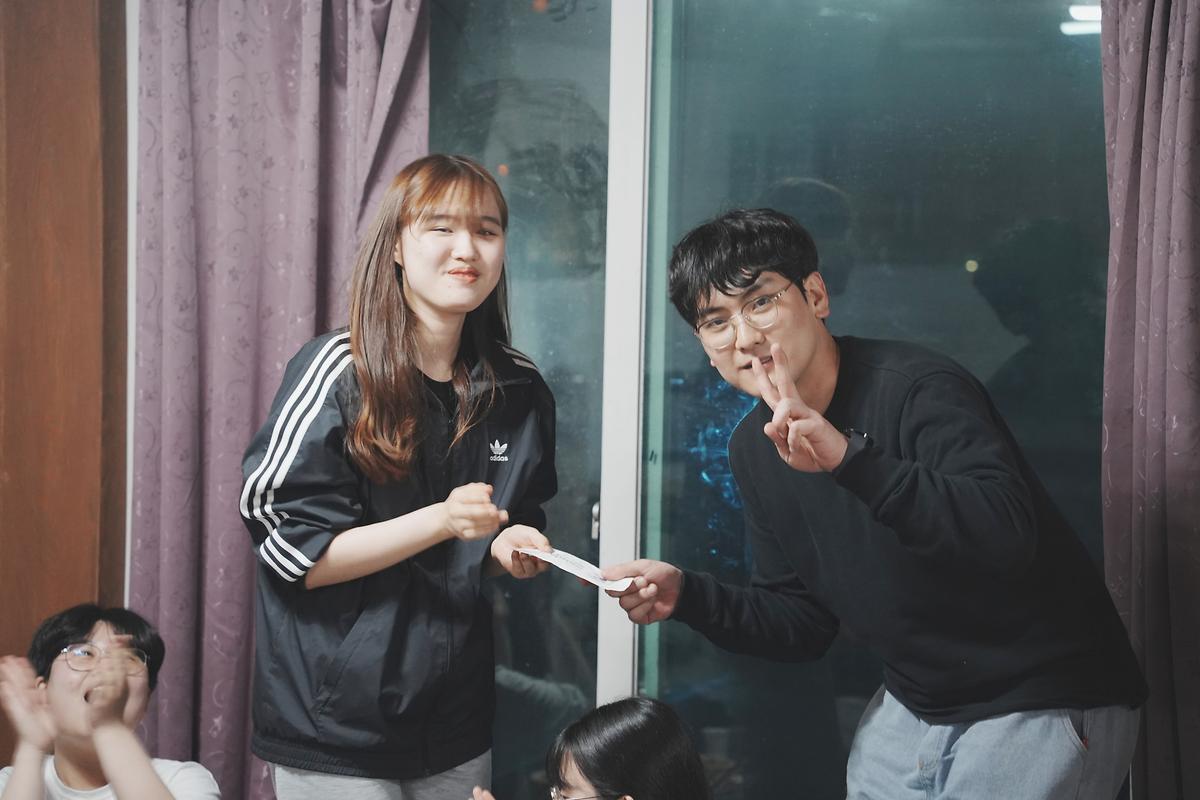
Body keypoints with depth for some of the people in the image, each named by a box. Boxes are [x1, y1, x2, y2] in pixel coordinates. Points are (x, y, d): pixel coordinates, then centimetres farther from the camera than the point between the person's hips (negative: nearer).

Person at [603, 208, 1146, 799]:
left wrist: (851, 457, -45)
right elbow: (804, 625, 8)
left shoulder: (917, 387, -20)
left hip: (1040, 706, -7)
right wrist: (686, 595, -8)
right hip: (912, 709, 7)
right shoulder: (754, 449, 3)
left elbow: (1008, 535, -36)